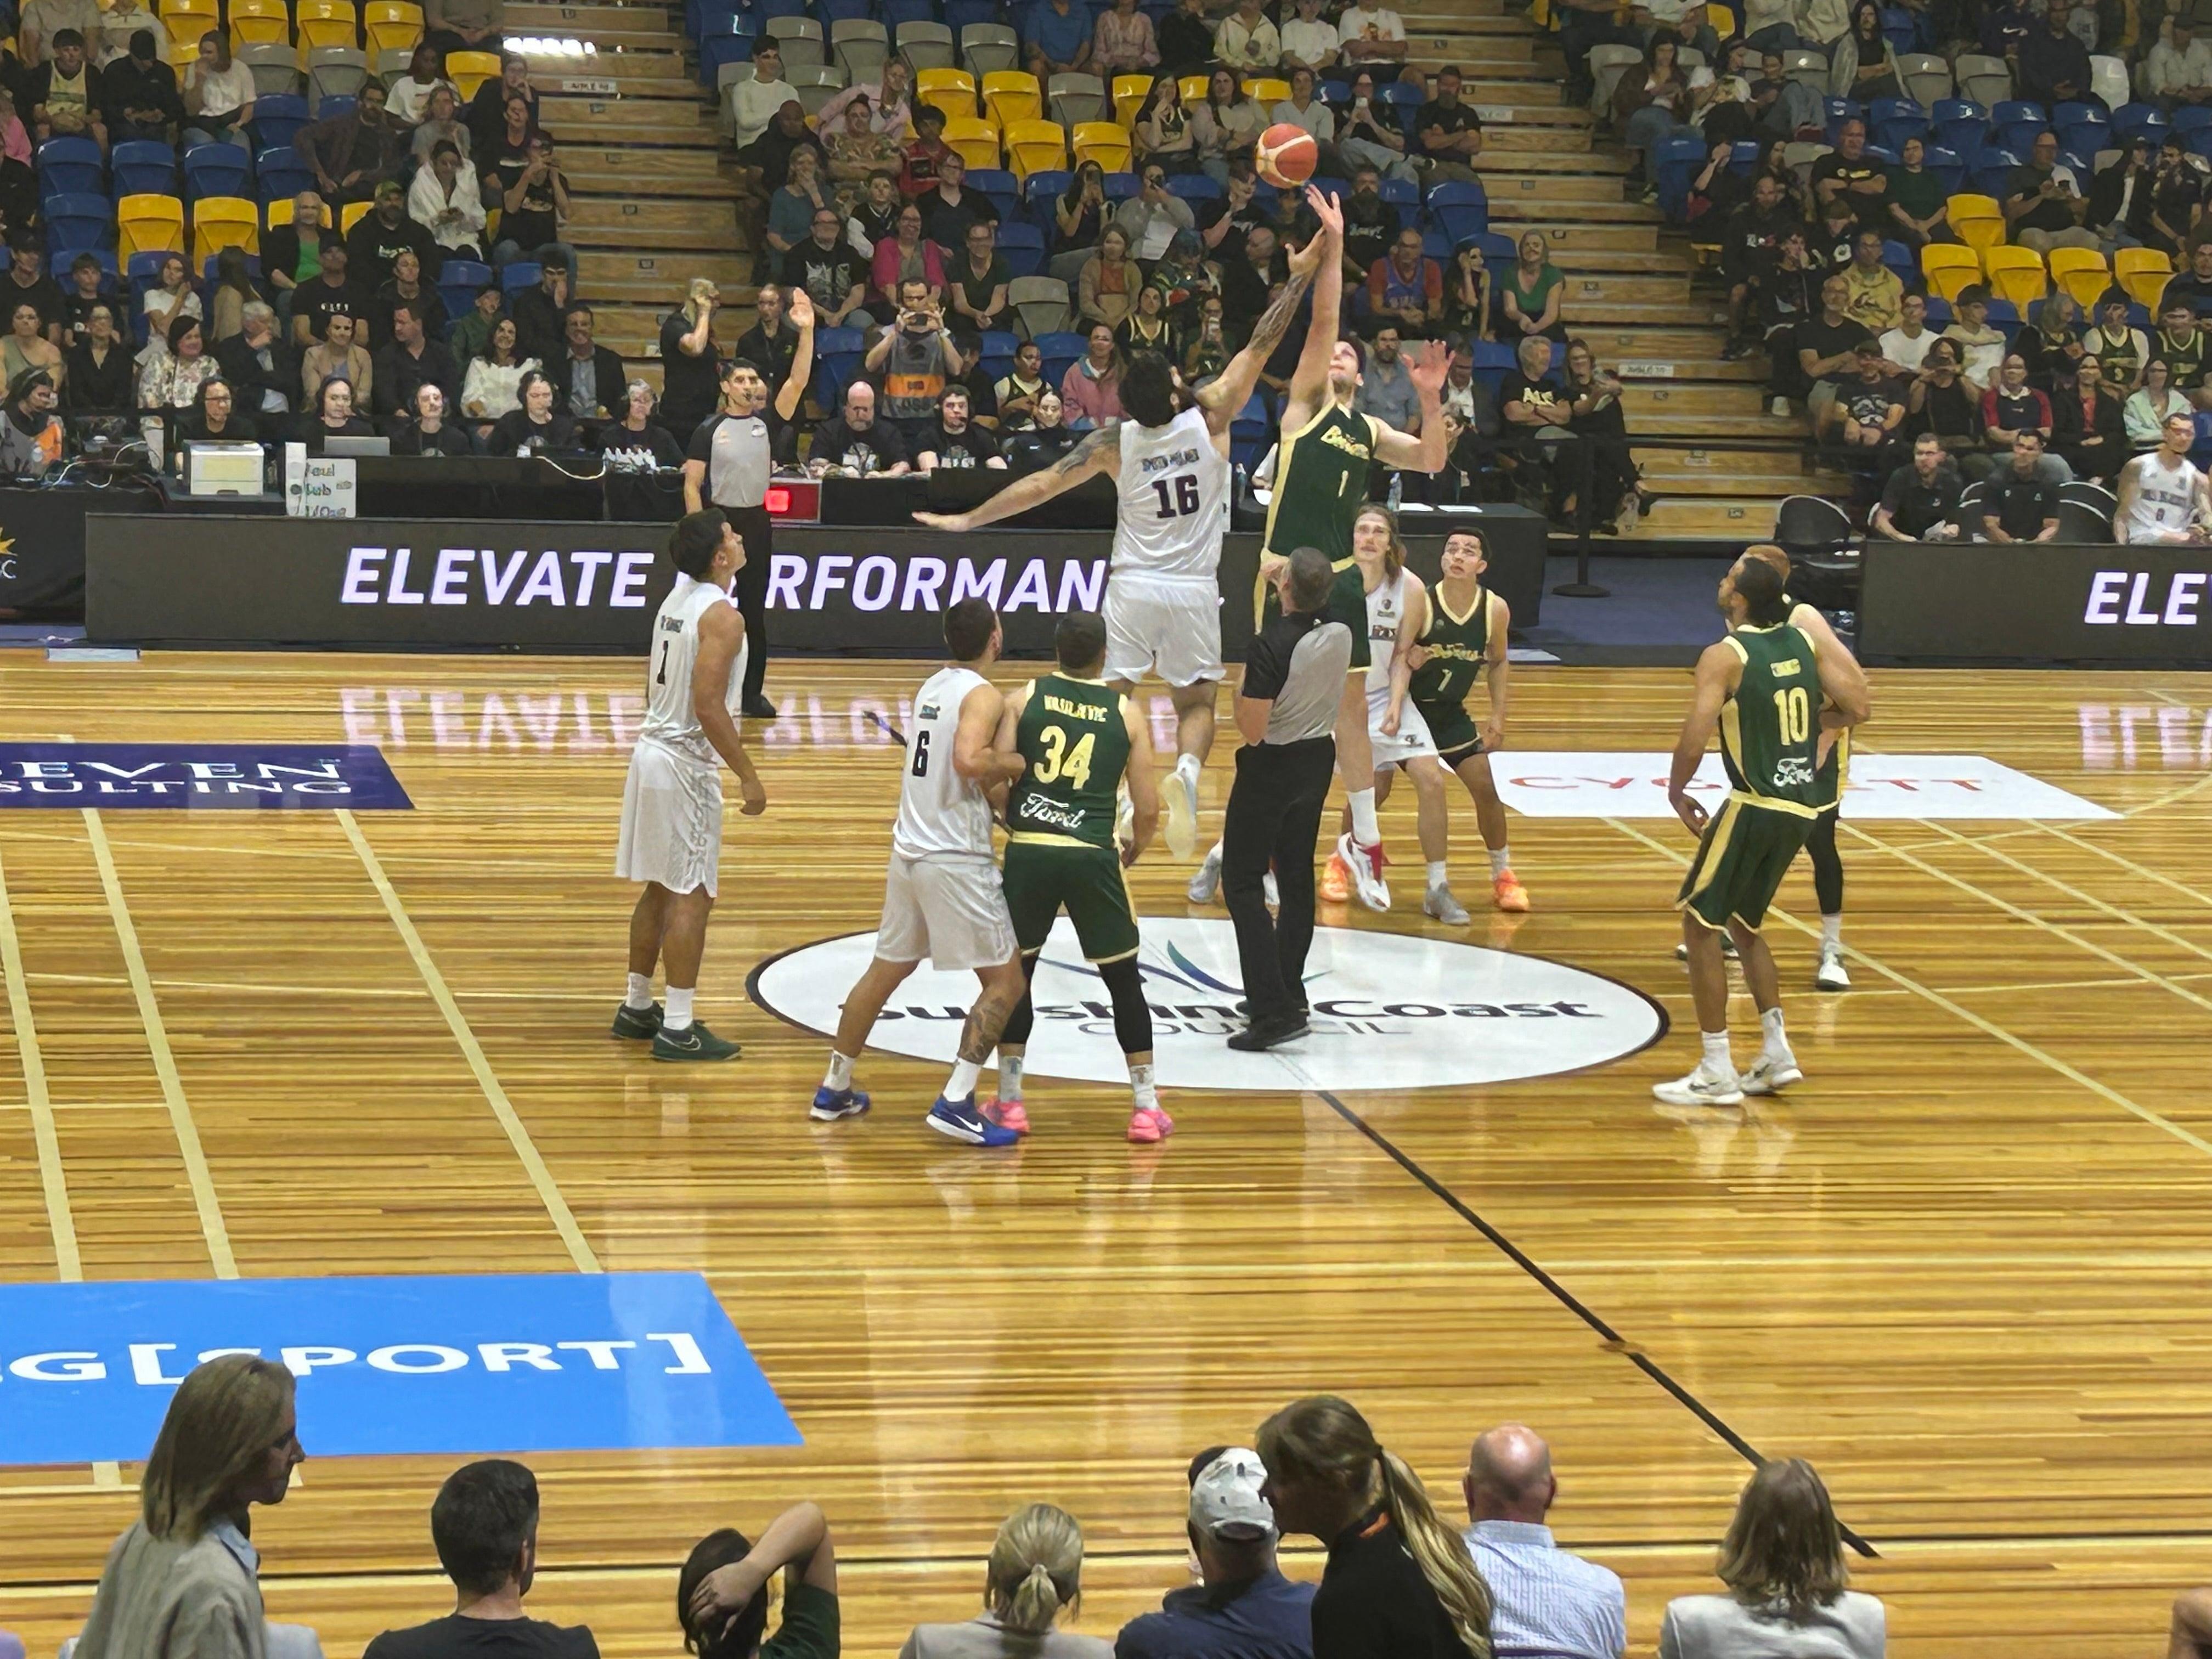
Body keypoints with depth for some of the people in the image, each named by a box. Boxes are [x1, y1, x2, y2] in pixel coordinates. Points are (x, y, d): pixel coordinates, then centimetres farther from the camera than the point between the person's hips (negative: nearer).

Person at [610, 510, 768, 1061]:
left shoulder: (676, 599, 9)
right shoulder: (720, 615, -18)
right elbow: (708, 708, -24)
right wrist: (749, 776, -18)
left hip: (654, 751, 9)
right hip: (685, 767, -9)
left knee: (660, 889, 17)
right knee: (691, 897, -4)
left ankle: (637, 1007, 25)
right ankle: (677, 1029, -2)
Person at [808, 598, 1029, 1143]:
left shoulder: (932, 687, 13)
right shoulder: (983, 696, -13)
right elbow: (970, 761, -30)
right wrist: (1015, 763, -14)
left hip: (910, 850, 8)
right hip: (957, 861, -8)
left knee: (885, 971, 21)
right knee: (1005, 981, 0)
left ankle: (834, 1090, 28)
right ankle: (955, 1103, -9)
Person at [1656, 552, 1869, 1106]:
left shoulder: (1724, 657, -12)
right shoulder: (1802, 641, 7)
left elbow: (1694, 738, -20)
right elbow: (1857, 706, 8)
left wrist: (1677, 793, -4)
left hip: (1756, 806, -7)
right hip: (1802, 806, 7)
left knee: (1700, 923, 3)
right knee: (1744, 922, 23)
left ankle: (1716, 1074, 1)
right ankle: (1776, 1055, 20)